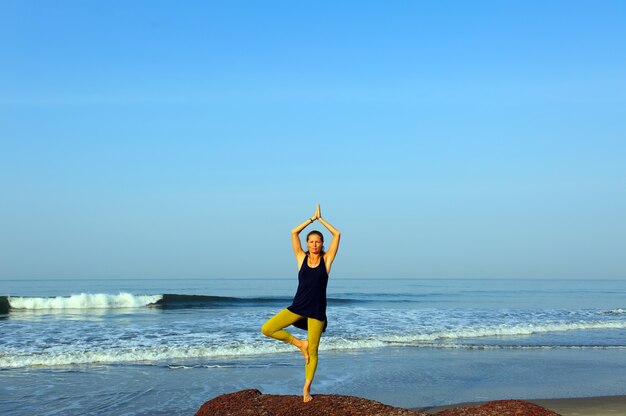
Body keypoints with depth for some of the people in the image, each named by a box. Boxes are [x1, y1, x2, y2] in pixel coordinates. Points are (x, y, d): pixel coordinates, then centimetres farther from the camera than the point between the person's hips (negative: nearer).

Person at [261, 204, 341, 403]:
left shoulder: (326, 259, 2)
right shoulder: (301, 258, 5)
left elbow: (337, 234, -3)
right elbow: (294, 232, -1)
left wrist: (321, 219, 4)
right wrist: (312, 218, 4)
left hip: (316, 311, -2)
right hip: (297, 307, 2)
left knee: (313, 350, 2)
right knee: (266, 329, -10)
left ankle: (306, 388, 15)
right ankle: (299, 343, 7)